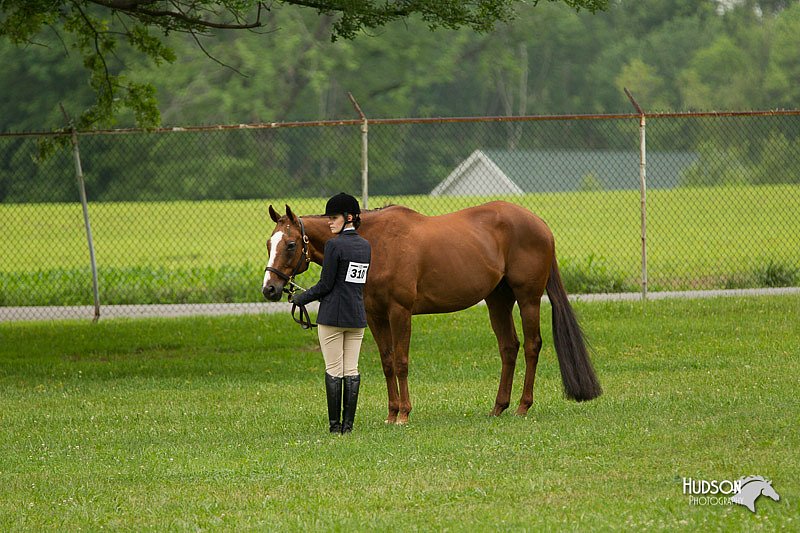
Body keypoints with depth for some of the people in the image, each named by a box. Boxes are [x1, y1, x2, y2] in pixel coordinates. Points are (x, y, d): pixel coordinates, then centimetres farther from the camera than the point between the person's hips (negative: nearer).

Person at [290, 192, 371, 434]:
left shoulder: (334, 245, -13)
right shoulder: (366, 246, 9)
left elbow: (325, 285, -13)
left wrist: (300, 299, 2)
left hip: (332, 315, -6)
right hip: (357, 316, 6)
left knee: (334, 371, -1)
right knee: (352, 370, 7)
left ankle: (335, 424, 0)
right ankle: (348, 423, 7)